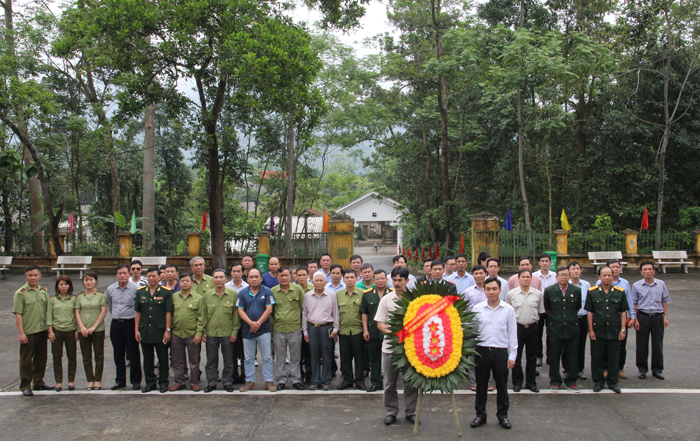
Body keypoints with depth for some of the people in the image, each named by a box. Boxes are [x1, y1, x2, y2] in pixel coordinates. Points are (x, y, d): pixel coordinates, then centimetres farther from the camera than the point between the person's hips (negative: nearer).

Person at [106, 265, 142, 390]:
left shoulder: (135, 288, -10)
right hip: (115, 324, 4)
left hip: (130, 323, -4)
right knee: (118, 354, 11)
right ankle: (120, 380, 21)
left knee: (133, 353, 1)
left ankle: (135, 381, 10)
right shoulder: (110, 289, 5)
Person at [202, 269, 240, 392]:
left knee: (228, 361, 7)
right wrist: (203, 332, 3)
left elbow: (236, 315, 0)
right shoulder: (207, 295, 5)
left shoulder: (233, 295, -1)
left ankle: (227, 383, 21)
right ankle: (211, 383, 22)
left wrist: (234, 331, -4)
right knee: (211, 360, 10)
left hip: (227, 334, -2)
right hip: (211, 333, 2)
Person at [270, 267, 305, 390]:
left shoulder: (298, 289, -1)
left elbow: (303, 307, 6)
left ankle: (296, 379, 19)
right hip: (279, 329, 1)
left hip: (295, 328, -1)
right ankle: (281, 379, 22)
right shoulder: (272, 291, 2)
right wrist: (273, 322, 7)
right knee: (280, 357, 9)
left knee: (295, 356, 8)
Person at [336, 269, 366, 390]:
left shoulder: (362, 293, -2)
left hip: (358, 330, -3)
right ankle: (347, 379, 22)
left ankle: (359, 380, 17)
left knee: (359, 356, 4)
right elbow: (335, 312, 13)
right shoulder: (338, 294, 7)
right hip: (343, 330, 3)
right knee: (345, 357, 9)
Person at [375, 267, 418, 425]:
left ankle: (410, 412, 21)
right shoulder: (386, 299, 3)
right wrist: (392, 332, -15)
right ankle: (391, 411, 22)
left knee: (411, 382, 7)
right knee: (390, 382, 8)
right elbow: (379, 323, 2)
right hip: (390, 346, 1)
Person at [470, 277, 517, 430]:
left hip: (501, 352, 0)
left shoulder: (508, 309, 1)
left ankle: (503, 415, 23)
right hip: (482, 350, 1)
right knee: (481, 385, 9)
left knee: (501, 386, 9)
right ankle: (480, 415, 22)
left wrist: (512, 356, 0)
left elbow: (512, 334, 3)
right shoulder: (477, 308, 1)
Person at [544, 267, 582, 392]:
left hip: (572, 329, 1)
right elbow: (546, 308, 9)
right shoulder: (549, 290, -3)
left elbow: (578, 308, 14)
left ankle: (570, 381, 21)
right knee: (554, 357, 6)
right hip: (555, 329, -1)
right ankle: (555, 382, 19)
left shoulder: (576, 291, 1)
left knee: (572, 357, 7)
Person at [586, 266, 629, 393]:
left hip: (614, 331, 1)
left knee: (614, 358, 8)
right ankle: (598, 382, 19)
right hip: (597, 331, -1)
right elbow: (589, 312, 0)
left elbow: (623, 311, 6)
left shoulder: (620, 292, 3)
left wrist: (623, 329, 0)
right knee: (597, 358, 6)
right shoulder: (592, 292, 0)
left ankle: (613, 382, 20)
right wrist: (590, 330, -4)